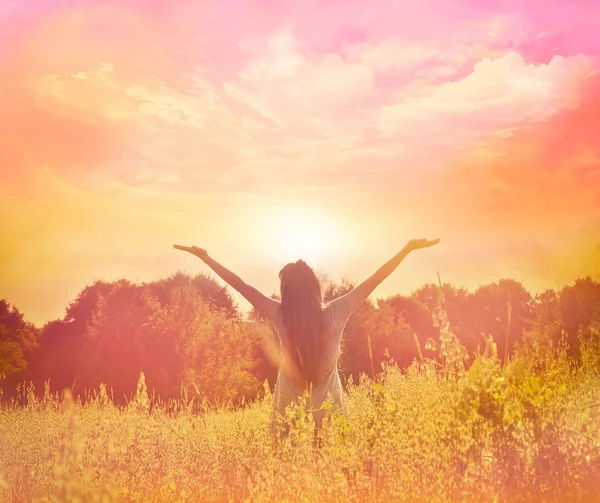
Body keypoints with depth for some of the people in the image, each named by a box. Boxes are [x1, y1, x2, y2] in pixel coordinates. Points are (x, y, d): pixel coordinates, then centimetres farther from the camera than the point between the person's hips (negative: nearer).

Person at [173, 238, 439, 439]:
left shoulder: (280, 316, -17)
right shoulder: (335, 314, -16)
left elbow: (240, 284, -9)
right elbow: (374, 280, -10)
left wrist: (205, 257, -1)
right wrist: (408, 248, -3)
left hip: (289, 407, 0)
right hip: (328, 405, 0)